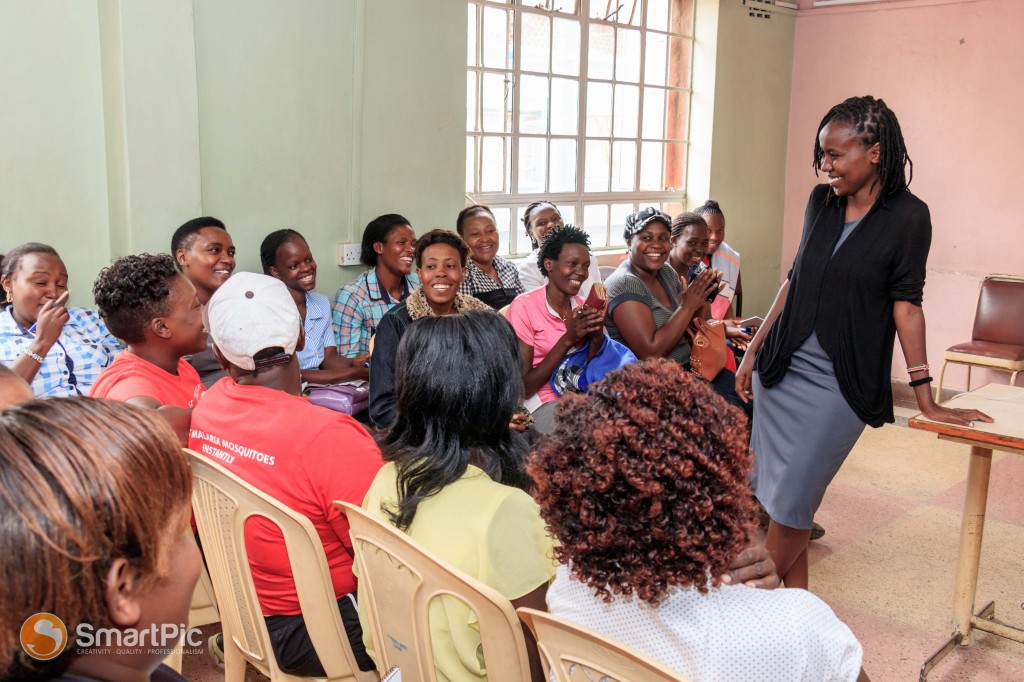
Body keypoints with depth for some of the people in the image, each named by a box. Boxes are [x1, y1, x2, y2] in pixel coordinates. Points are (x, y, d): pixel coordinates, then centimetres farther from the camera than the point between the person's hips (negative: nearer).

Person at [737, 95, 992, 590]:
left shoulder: (907, 216, -8)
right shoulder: (821, 201, 6)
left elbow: (905, 306, -8)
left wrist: (926, 400, -9)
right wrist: (753, 351, 14)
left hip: (840, 383, -5)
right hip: (782, 368, 5)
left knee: (790, 506, -3)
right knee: (770, 493, 8)